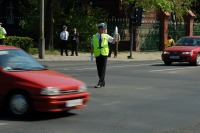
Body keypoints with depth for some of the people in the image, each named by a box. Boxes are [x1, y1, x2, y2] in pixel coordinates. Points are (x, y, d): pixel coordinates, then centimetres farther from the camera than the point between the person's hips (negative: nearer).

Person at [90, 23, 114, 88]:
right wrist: (91, 55, 6)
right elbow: (92, 46, 10)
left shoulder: (106, 36, 7)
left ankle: (100, 83, -10)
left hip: (104, 54, -2)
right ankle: (102, 82, 18)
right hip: (97, 54, 2)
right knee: (99, 69, 5)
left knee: (103, 69, -9)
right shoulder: (94, 37, 9)